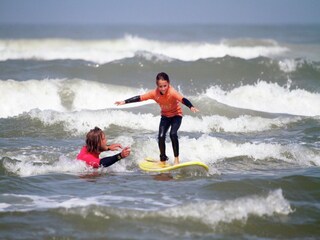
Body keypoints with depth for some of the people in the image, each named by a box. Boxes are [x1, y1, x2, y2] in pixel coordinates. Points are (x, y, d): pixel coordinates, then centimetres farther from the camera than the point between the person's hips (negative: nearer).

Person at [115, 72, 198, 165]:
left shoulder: (172, 92, -32)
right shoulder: (154, 93, -20)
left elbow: (183, 99, -46)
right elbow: (139, 98, -15)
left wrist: (191, 107, -65)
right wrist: (124, 102, -18)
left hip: (176, 115, -4)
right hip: (165, 116, 4)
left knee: (173, 134, -24)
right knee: (161, 137, -8)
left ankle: (176, 158, -14)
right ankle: (163, 160, 9)